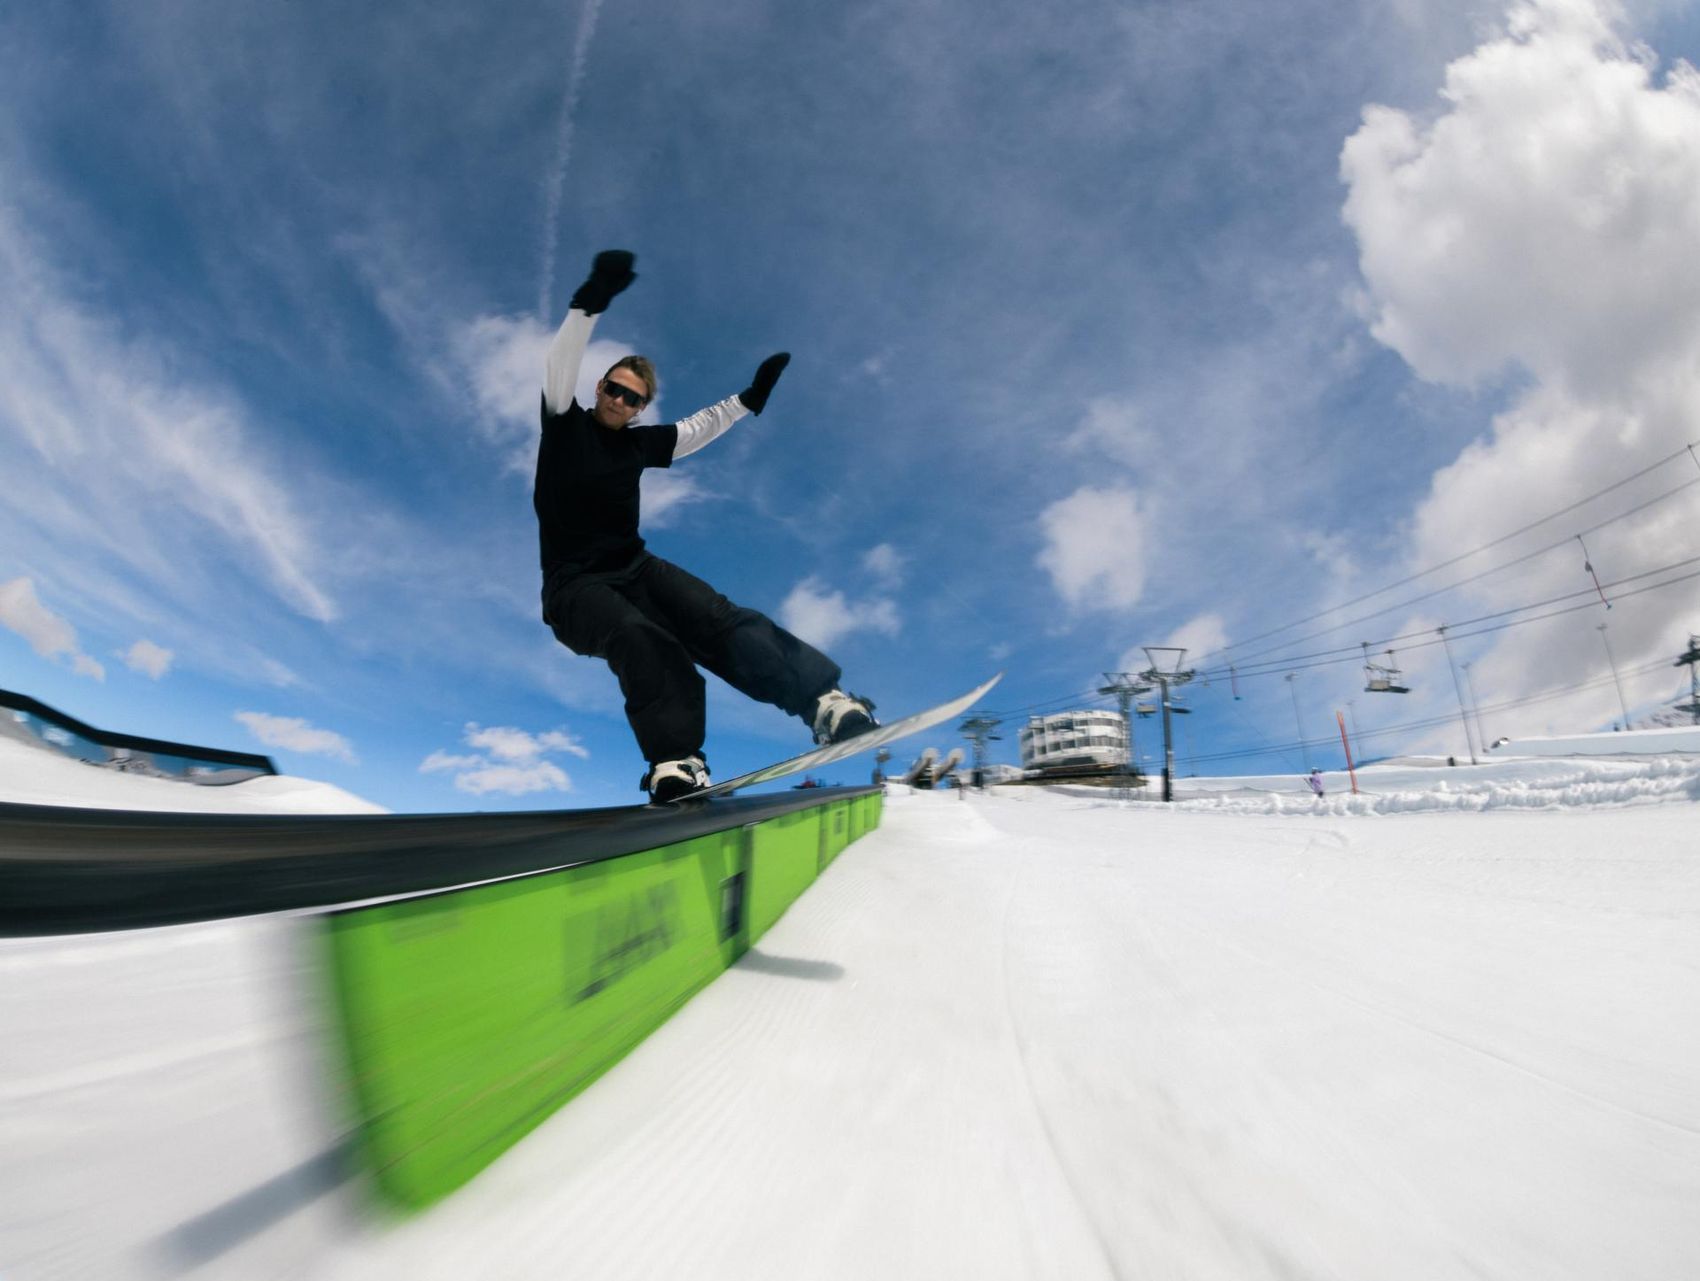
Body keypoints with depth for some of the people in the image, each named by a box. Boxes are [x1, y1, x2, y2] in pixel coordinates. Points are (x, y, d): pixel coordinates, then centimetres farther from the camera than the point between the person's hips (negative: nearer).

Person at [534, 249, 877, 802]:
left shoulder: (639, 443, 15)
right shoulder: (566, 424, 3)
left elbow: (697, 429, 27)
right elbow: (559, 367, -13)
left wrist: (748, 399, 24)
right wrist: (589, 304, -26)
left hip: (635, 569, 3)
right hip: (575, 585, -3)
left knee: (714, 616, -26)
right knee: (638, 637, -38)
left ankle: (823, 699, -42)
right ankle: (675, 761, -50)